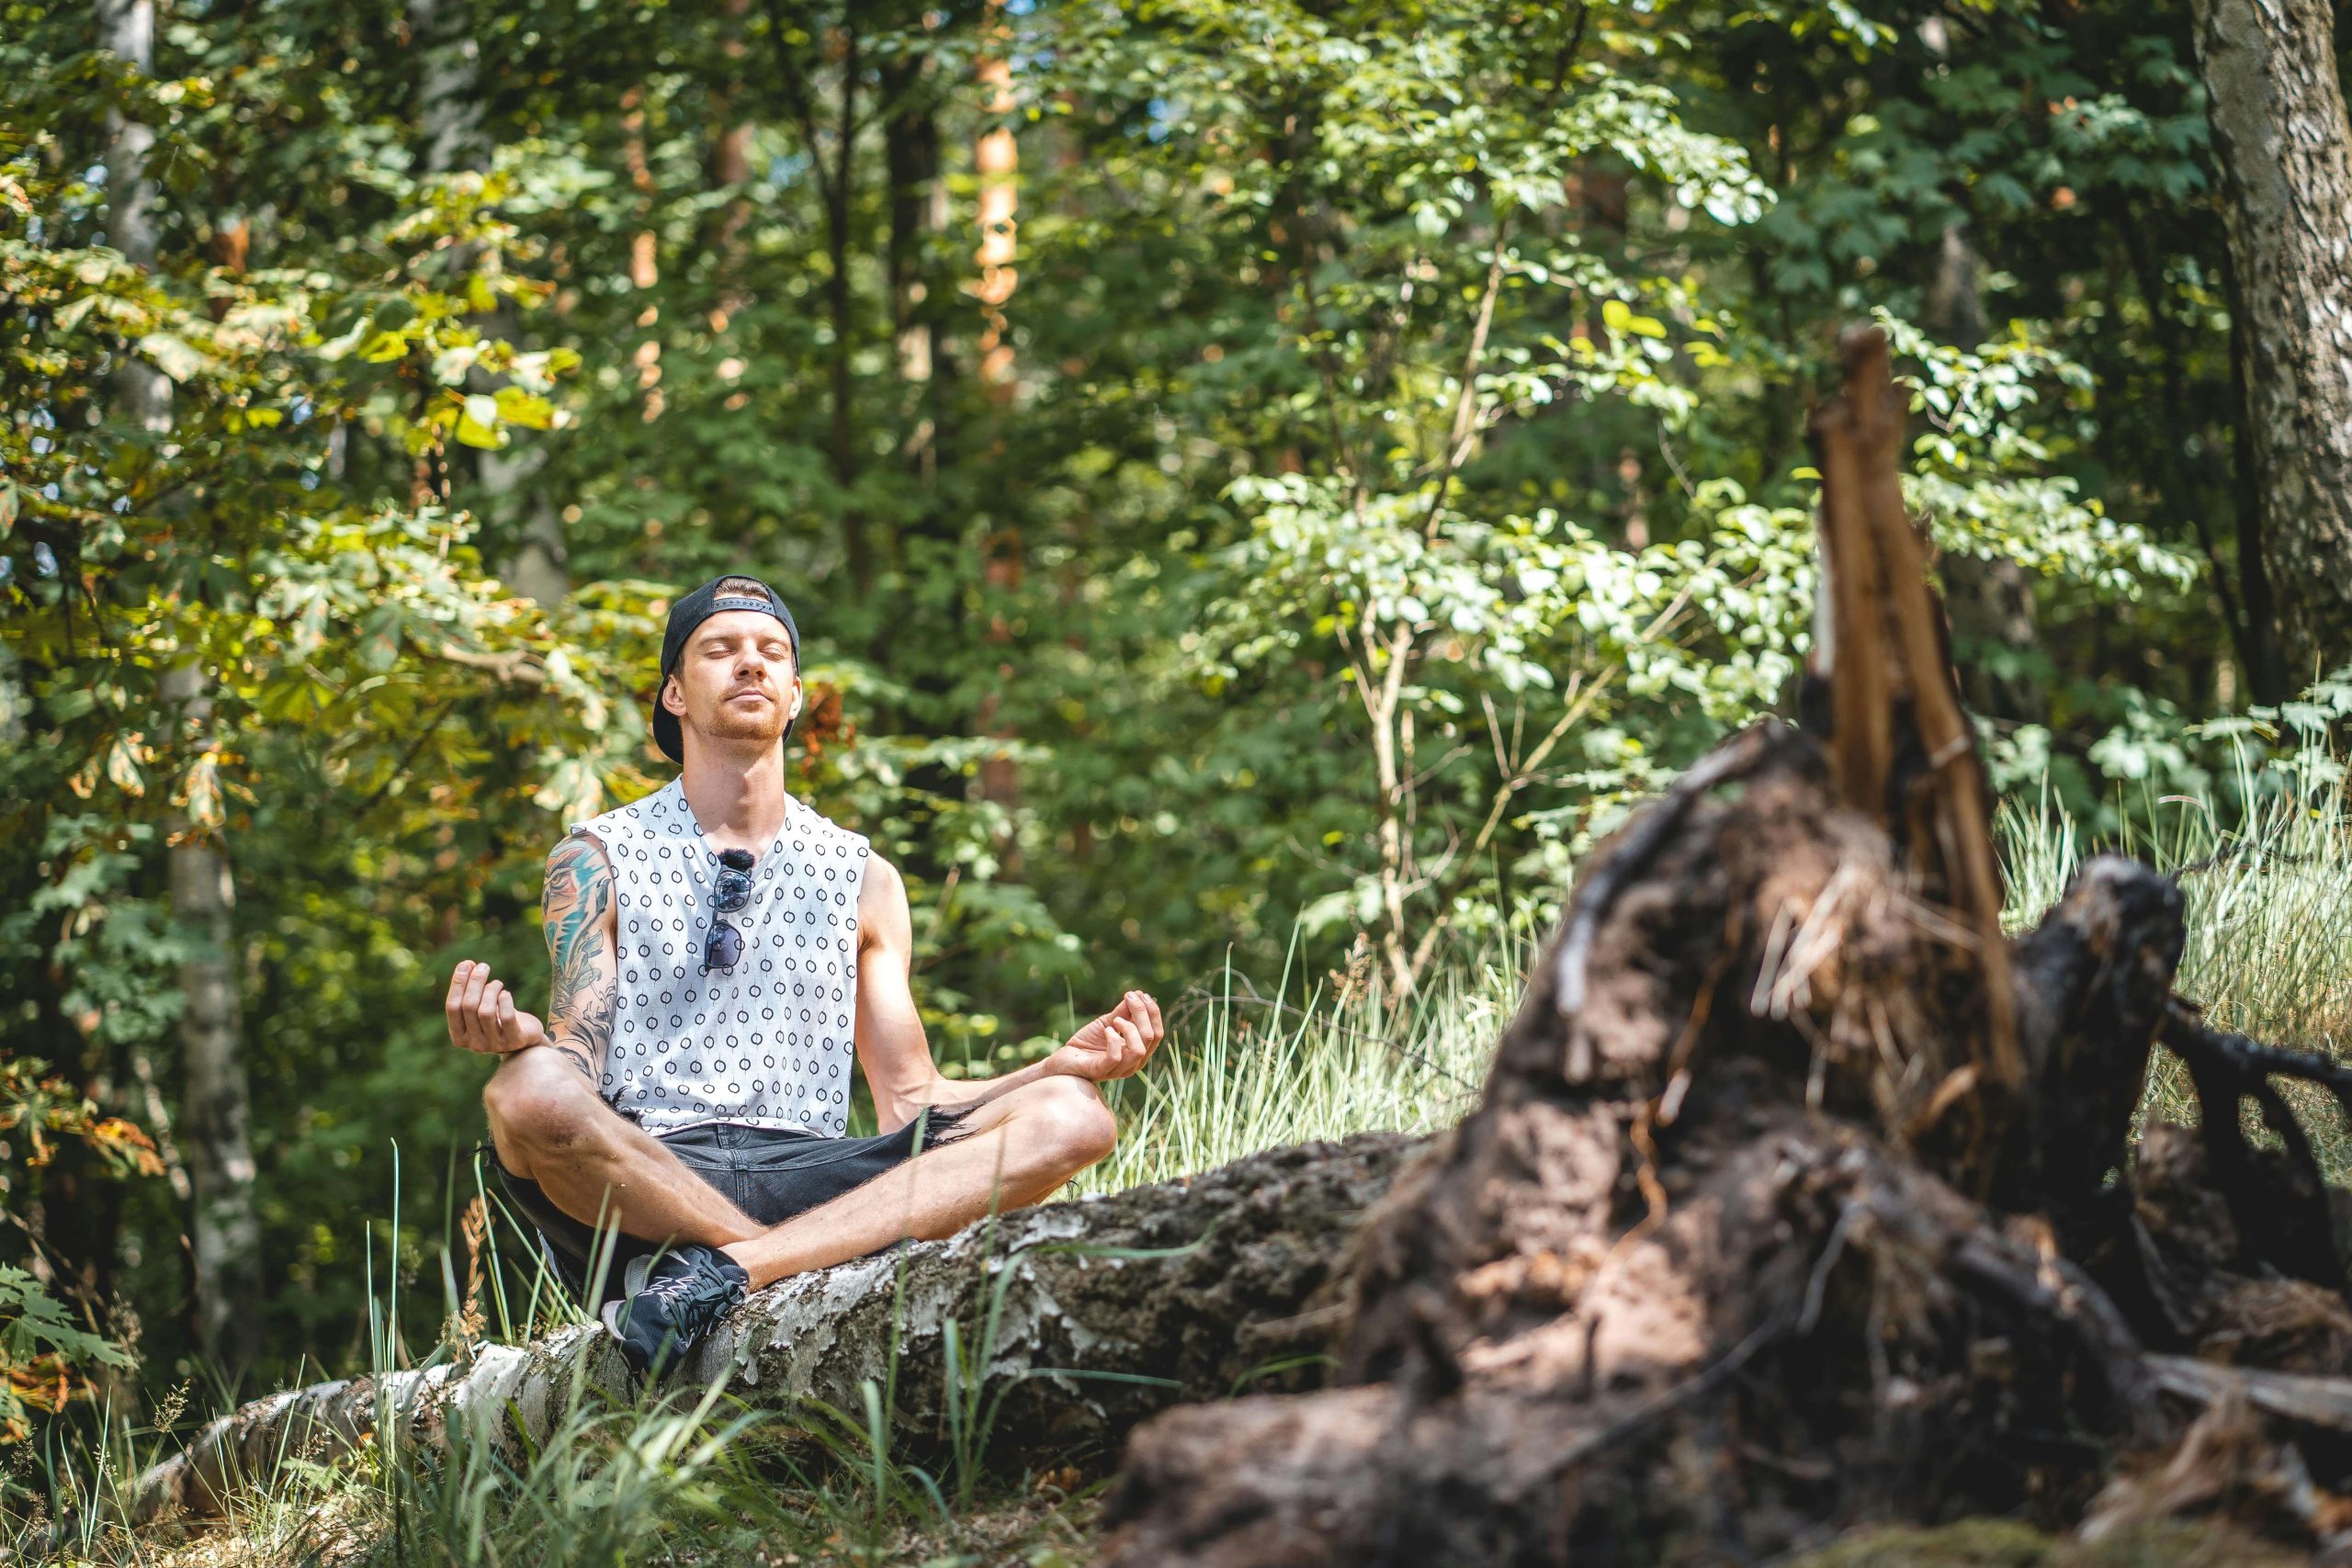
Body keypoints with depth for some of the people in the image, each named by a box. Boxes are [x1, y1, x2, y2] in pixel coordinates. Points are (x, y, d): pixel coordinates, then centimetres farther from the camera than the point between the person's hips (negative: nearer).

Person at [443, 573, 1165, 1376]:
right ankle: (828, 1265, -24)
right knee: (532, 1094, -37)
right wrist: (519, 1036, -22)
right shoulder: (598, 862, 14)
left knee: (1070, 1117, -20)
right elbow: (578, 1065, 3)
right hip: (642, 1177, -3)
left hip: (805, 1176, 3)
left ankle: (721, 1273, -33)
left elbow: (909, 1100, 18)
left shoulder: (862, 879, 22)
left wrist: (1068, 1063, 1)